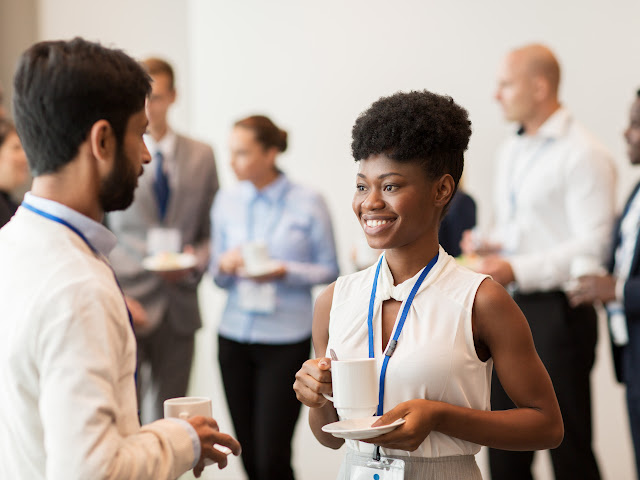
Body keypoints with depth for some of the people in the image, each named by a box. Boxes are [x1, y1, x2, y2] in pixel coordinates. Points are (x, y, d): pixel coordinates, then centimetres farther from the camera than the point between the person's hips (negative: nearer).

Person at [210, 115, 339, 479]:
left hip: (286, 340, -4)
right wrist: (223, 267, -10)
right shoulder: (227, 202, 7)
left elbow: (329, 270, 0)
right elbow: (218, 277, 13)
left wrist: (285, 271, -16)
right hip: (235, 336, 4)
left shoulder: (308, 203, -4)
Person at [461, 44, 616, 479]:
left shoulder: (582, 154, -12)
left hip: (556, 311, -8)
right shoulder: (511, 151, 15)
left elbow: (592, 247, -17)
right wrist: (487, 243, 5)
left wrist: (516, 269, -23)